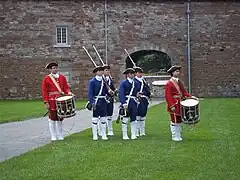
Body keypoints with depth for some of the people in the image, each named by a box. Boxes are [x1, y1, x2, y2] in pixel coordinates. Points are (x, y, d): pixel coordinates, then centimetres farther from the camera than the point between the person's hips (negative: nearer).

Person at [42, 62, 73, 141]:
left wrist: (69, 93, -9)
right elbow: (44, 91, -2)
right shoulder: (46, 78, 0)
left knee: (60, 118, 8)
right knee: (52, 118, 1)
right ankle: (53, 137, 10)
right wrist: (46, 102, -9)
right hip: (52, 101, -3)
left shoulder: (62, 77, 11)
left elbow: (66, 87, 13)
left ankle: (60, 136, 18)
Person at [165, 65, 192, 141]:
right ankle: (174, 137, 9)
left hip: (180, 105, 8)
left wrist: (189, 96, -1)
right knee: (174, 121, 0)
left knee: (179, 121, 13)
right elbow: (168, 96, -16)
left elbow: (184, 91, 16)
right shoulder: (169, 83, -12)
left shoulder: (179, 82, 13)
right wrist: (172, 106, -21)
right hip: (174, 105, -8)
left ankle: (178, 136, 22)